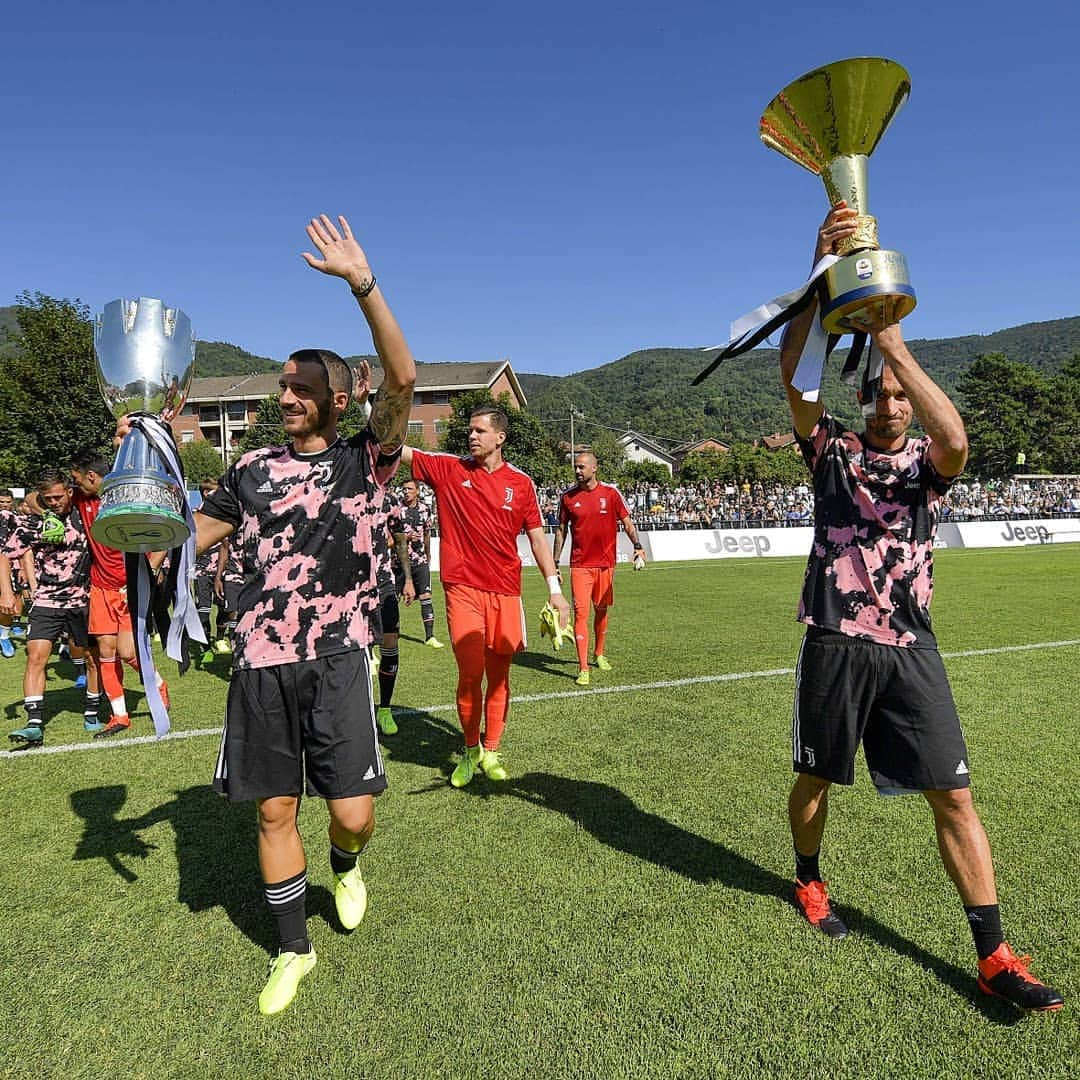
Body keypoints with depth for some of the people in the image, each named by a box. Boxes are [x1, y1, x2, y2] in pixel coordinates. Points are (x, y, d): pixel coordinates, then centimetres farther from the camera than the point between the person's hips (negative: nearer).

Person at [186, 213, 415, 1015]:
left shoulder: (364, 459, 1)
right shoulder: (253, 470, 11)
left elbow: (403, 378, -13)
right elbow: (187, 536, 16)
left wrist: (363, 281, -19)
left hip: (337, 658, -3)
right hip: (261, 662, 3)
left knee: (354, 814, -3)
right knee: (274, 811, 10)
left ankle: (345, 867, 36)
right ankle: (294, 950, 32)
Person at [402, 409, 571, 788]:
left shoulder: (521, 483, 6)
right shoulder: (447, 469, 4)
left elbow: (537, 539, 9)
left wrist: (555, 590, 5)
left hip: (506, 592, 2)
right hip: (463, 589, -1)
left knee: (499, 676, 8)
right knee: (470, 674, -7)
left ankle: (491, 753, 26)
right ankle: (470, 750, 18)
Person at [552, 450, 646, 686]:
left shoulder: (611, 493, -1)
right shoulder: (567, 496, 2)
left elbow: (627, 523, 2)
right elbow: (561, 530, 9)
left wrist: (637, 545, -16)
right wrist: (555, 563, 7)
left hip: (605, 564, 1)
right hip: (580, 565, -1)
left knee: (602, 610, 14)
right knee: (581, 613, -9)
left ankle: (599, 654, 35)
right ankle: (583, 669, -7)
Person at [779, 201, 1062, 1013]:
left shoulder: (927, 464, 4)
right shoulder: (833, 449, 3)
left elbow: (957, 439, -22)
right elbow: (792, 372, -12)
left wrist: (891, 339, -22)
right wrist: (824, 271, -21)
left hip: (911, 648, 1)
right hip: (835, 643, 0)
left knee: (953, 794, 1)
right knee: (817, 777, 13)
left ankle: (994, 956, 15)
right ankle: (809, 881, 39)